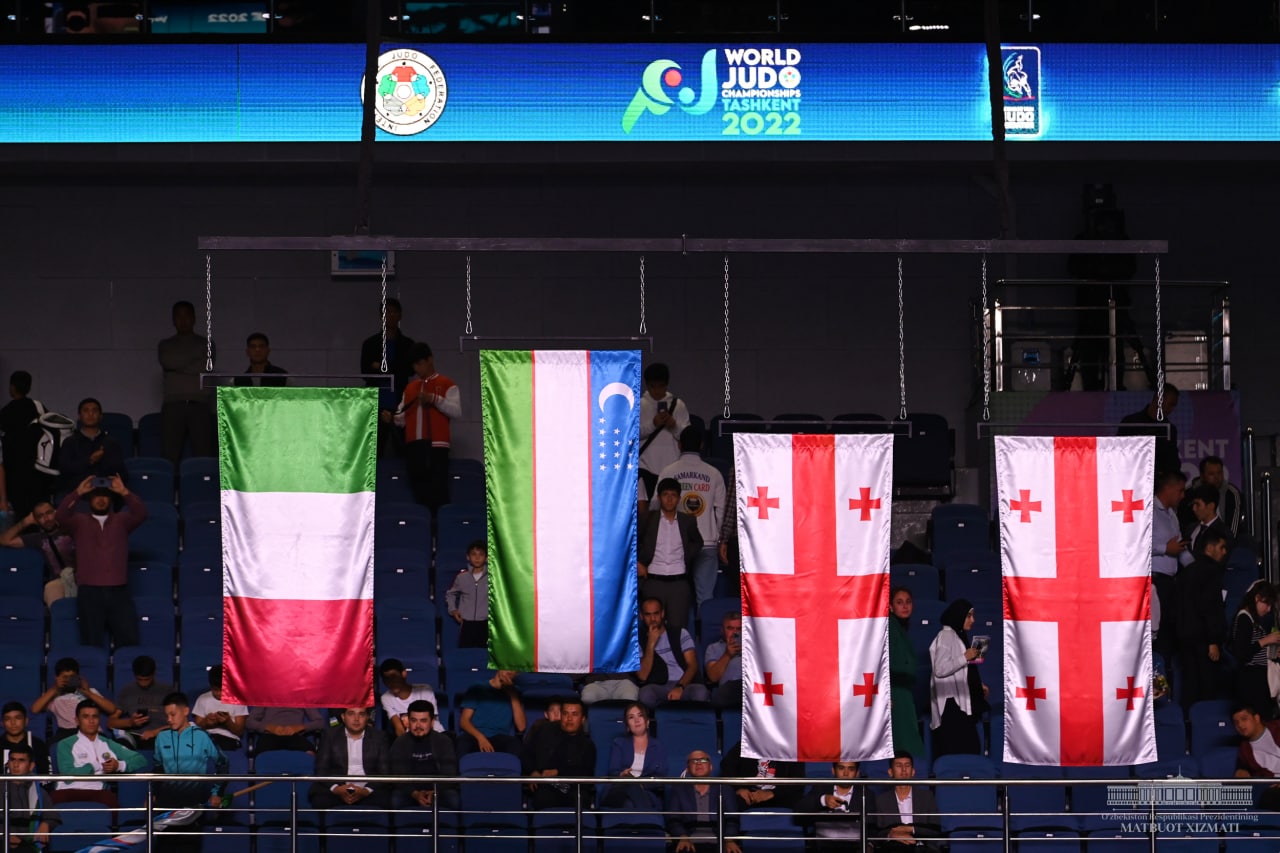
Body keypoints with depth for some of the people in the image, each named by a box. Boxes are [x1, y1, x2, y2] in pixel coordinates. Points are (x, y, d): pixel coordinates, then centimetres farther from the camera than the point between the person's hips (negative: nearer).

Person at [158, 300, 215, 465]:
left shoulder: (205, 344, 17)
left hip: (200, 405, 0)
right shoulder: (165, 345, 19)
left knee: (203, 456, -11)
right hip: (173, 405, 0)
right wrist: (195, 354, 3)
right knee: (170, 456, -12)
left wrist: (178, 367, 2)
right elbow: (167, 362, -2)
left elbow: (206, 368, 0)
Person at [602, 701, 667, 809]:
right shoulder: (619, 743, 24)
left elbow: (661, 778, 6)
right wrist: (622, 775, -20)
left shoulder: (658, 747, 22)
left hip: (648, 793, 0)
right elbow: (612, 772, 7)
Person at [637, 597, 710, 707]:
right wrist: (651, 644, -6)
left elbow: (692, 665, 3)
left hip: (684, 685, 0)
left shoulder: (680, 634, 15)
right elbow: (642, 676, -1)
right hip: (658, 688, 0)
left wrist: (680, 687, -17)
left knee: (700, 692, -37)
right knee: (646, 693, -38)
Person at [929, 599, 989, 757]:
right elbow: (940, 669, -21)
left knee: (969, 750, 2)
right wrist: (965, 658, -22)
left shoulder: (958, 636, 19)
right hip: (951, 703, -9)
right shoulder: (946, 637, -9)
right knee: (956, 750, -16)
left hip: (961, 702, 9)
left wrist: (978, 685, 15)